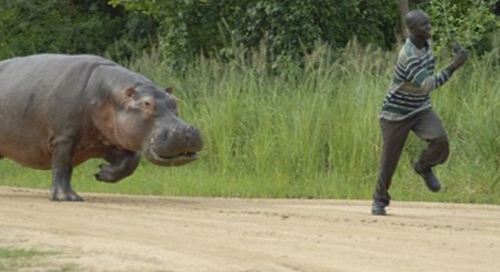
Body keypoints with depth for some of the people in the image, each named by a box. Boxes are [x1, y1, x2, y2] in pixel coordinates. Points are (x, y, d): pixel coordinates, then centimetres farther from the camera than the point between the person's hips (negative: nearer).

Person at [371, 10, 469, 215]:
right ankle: (380, 200, 27)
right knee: (389, 159, 4)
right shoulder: (409, 55, -30)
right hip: (397, 114, -6)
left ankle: (423, 167, 10)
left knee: (440, 140, -20)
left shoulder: (425, 42, -4)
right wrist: (454, 66, -42)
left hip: (421, 110, 6)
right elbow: (427, 85, -39)